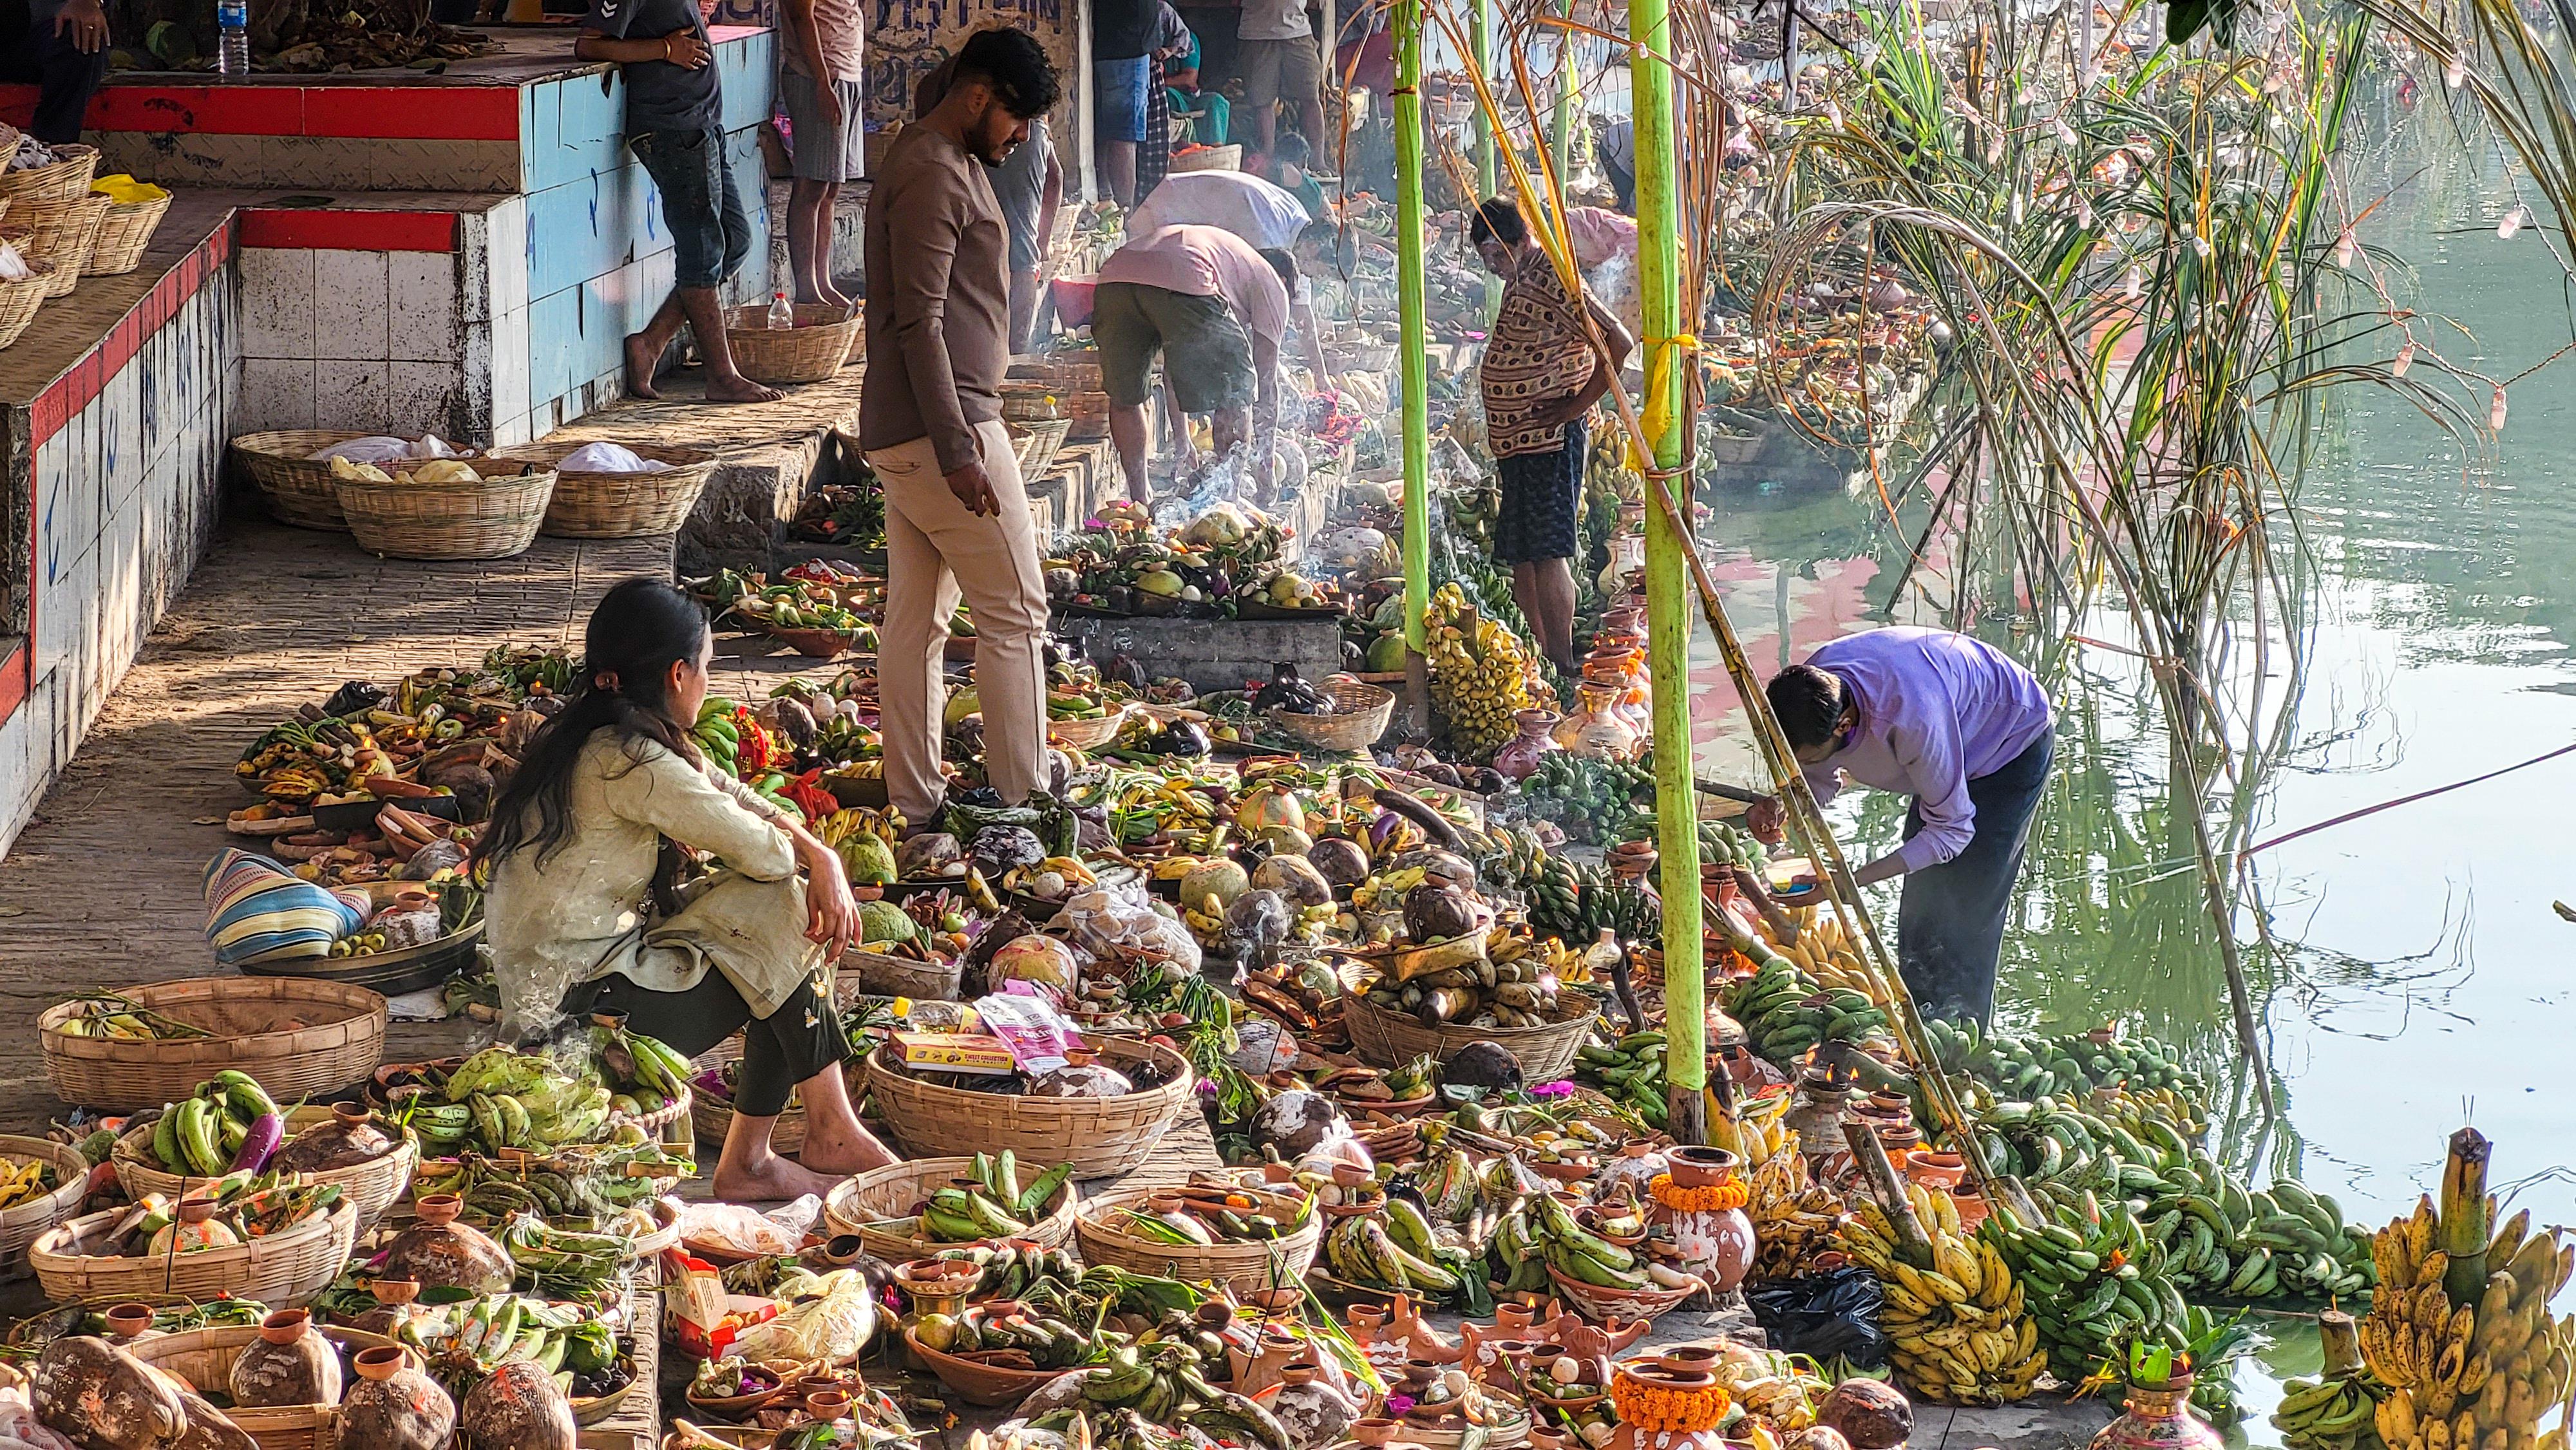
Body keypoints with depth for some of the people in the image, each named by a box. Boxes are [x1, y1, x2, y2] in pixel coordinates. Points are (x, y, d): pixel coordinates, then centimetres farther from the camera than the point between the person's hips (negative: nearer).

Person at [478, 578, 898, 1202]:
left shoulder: (591, 740, 11)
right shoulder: (631, 762, -20)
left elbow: (733, 796, 13)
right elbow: (759, 848, -15)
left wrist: (822, 858, -1)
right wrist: (812, 857, 8)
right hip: (589, 1008, -10)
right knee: (787, 919, -3)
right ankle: (831, 1136, 10)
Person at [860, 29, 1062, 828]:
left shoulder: (951, 163, 17)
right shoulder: (933, 176, -16)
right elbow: (919, 323, -21)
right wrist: (959, 452, -24)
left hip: (900, 434, 10)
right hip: (941, 429, -10)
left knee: (918, 620, 10)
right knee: (1015, 612, -4)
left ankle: (914, 806, 13)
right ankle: (1022, 805, 0)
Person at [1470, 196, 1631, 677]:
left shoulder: (1553, 281, -15)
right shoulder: (1518, 281, 15)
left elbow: (1618, 342, -23)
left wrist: (1577, 405, -18)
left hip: (1550, 437, -10)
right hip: (1518, 440, 10)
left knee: (1545, 551, -11)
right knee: (1520, 556, 10)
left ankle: (1563, 668, -9)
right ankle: (1543, 658, 15)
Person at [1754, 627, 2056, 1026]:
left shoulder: (1913, 718, -45)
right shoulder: (1811, 688, -24)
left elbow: (1952, 830, -31)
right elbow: (1822, 779, -2)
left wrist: (1853, 880, -37)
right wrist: (1779, 804, -26)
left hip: (2016, 740, -7)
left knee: (1967, 911, -12)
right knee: (1921, 898, 6)